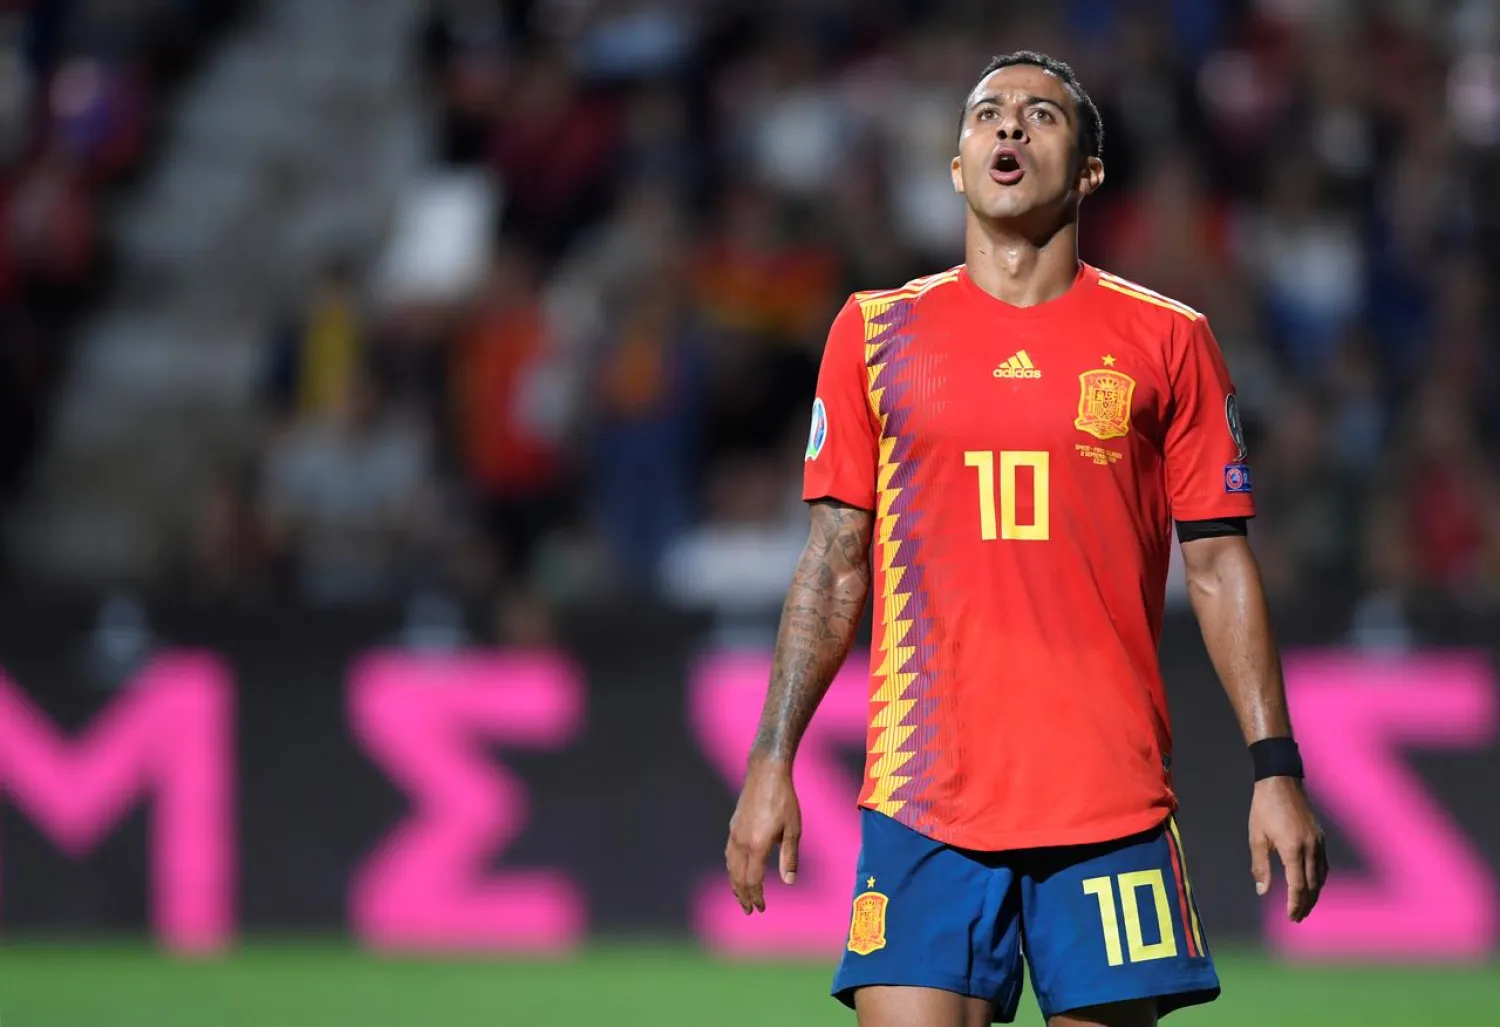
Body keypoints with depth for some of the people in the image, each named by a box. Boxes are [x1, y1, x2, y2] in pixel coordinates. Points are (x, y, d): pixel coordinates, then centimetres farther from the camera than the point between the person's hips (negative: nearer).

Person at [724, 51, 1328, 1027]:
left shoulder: (1167, 341, 7)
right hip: (923, 793, 0)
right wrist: (772, 761, 3)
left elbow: (1219, 564, 7)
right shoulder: (876, 331, 10)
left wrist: (1276, 768, 0)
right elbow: (835, 563, 11)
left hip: (1112, 798, 0)